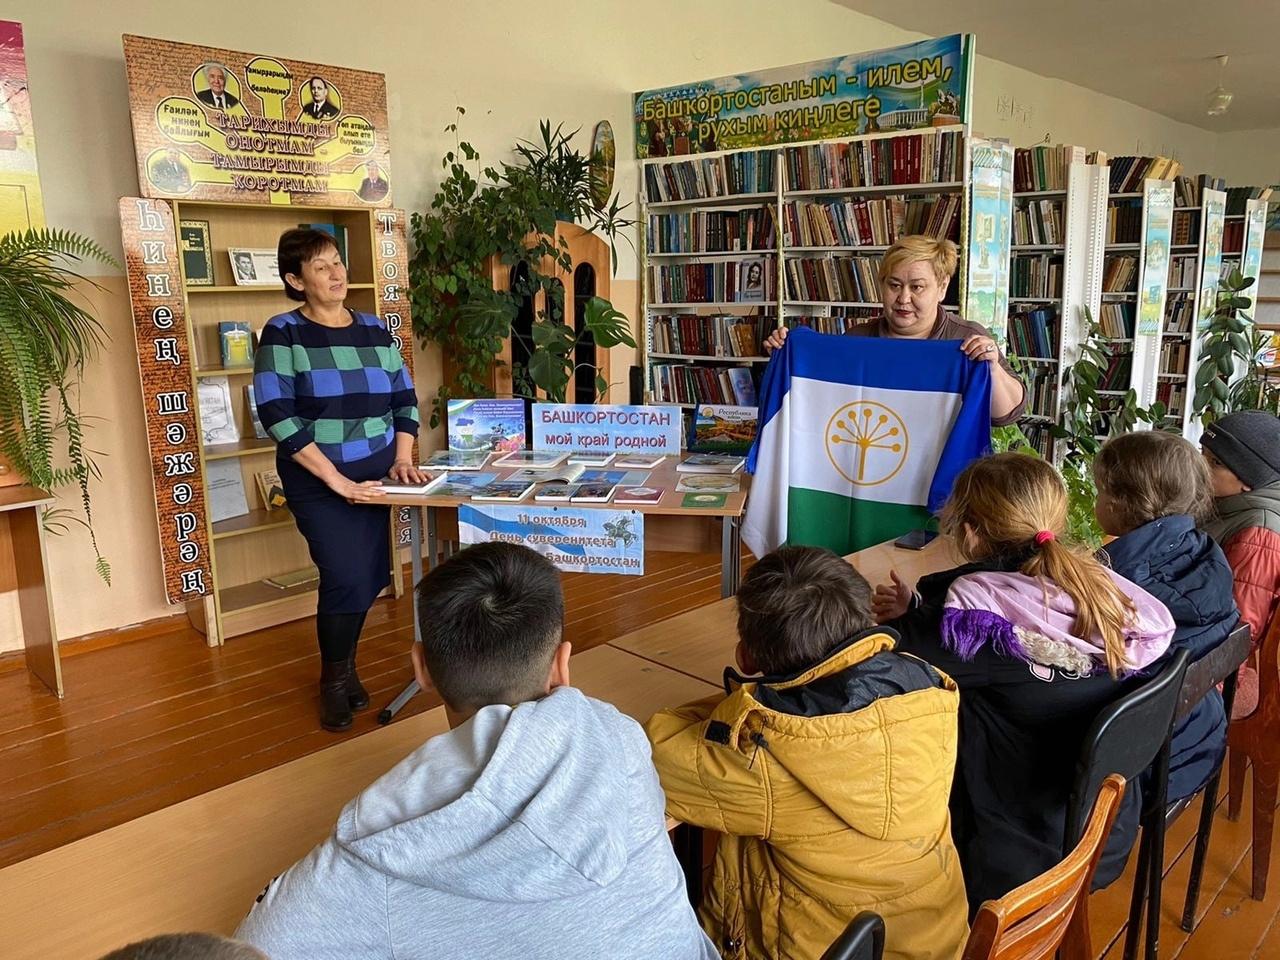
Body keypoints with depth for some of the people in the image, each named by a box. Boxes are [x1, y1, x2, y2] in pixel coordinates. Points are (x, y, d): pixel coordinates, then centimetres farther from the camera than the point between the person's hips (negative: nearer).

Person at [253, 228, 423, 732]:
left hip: (375, 474, 5)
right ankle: (334, 681, 17)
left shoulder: (374, 329, 8)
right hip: (318, 481, -4)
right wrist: (335, 478, -20)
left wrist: (402, 457, -3)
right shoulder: (283, 333, -7)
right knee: (347, 577, -9)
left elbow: (404, 397, 12)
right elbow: (277, 414, -16)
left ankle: (345, 664, 31)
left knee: (372, 576, 6)